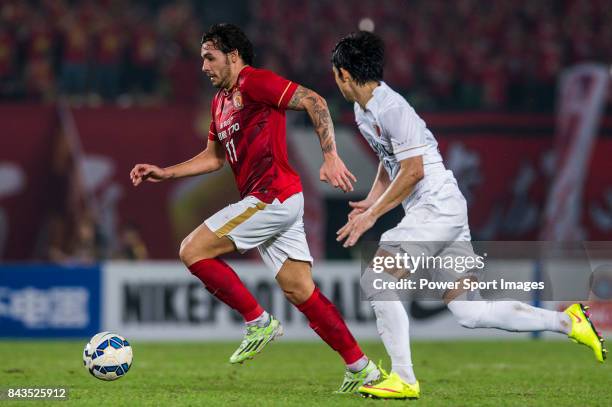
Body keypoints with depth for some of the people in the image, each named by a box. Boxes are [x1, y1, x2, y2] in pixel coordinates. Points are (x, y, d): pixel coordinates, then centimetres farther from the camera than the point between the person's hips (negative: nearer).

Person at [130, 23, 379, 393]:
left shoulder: (255, 82, -8)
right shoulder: (220, 100, 20)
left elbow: (313, 101, -16)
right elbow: (214, 157, 30)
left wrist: (331, 157, -23)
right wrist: (166, 173, 21)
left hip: (272, 197, -9)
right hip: (269, 201, 9)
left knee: (193, 250, -8)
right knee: (301, 291, 7)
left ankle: (259, 322, -3)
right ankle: (362, 369, 9)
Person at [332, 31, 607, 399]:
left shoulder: (391, 108, -16)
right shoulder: (363, 111, 14)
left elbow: (413, 170, -17)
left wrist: (373, 215, -13)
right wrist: (370, 203, 14)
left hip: (437, 207, -10)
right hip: (438, 213, 10)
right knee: (469, 312, 6)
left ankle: (403, 378, -10)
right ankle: (567, 322, 12)